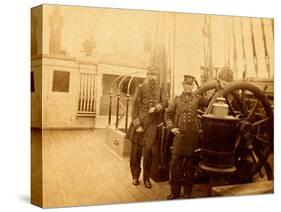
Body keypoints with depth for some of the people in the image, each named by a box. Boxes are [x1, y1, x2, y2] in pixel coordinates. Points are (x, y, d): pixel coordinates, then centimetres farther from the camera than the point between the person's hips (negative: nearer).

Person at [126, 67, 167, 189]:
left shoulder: (160, 90, 13)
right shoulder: (140, 88, 3)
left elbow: (165, 103, 1)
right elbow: (135, 107, -2)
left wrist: (157, 107, -21)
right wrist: (137, 124, -9)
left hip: (152, 125, 1)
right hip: (140, 123, -1)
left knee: (148, 152, 2)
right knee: (136, 151, 5)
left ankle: (147, 178, 17)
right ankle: (135, 176, 22)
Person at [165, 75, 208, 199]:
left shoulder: (197, 99, 6)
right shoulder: (177, 99, 7)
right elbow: (168, 114, 11)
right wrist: (171, 127, 1)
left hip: (193, 135, 0)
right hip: (179, 135, 0)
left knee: (190, 164, 8)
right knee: (176, 163, 1)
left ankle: (187, 192, 21)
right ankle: (175, 191, 14)